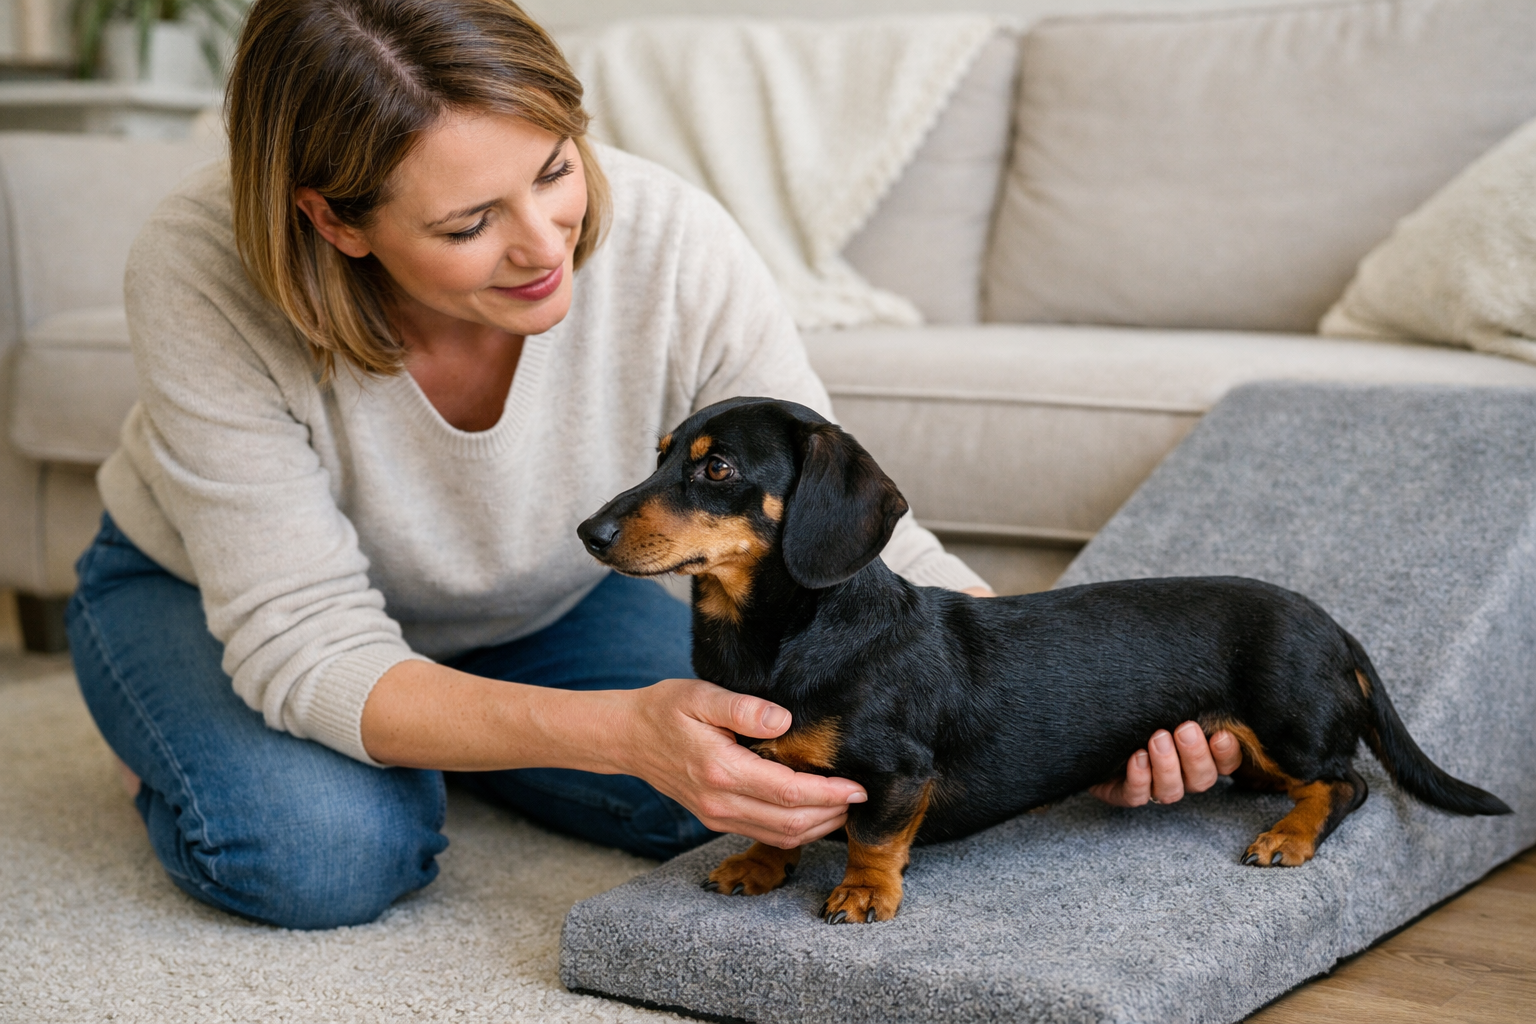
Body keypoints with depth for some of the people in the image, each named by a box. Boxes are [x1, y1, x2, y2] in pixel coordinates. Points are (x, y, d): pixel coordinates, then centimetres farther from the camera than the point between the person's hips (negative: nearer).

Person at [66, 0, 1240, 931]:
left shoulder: (671, 246, -33)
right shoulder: (206, 278, -37)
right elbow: (309, 647, -37)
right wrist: (624, 731, -51)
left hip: (535, 604, 3)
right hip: (206, 596, -3)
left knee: (738, 781, -18)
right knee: (326, 852, -31)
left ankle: (429, 741, 12)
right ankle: (193, 753, 7)